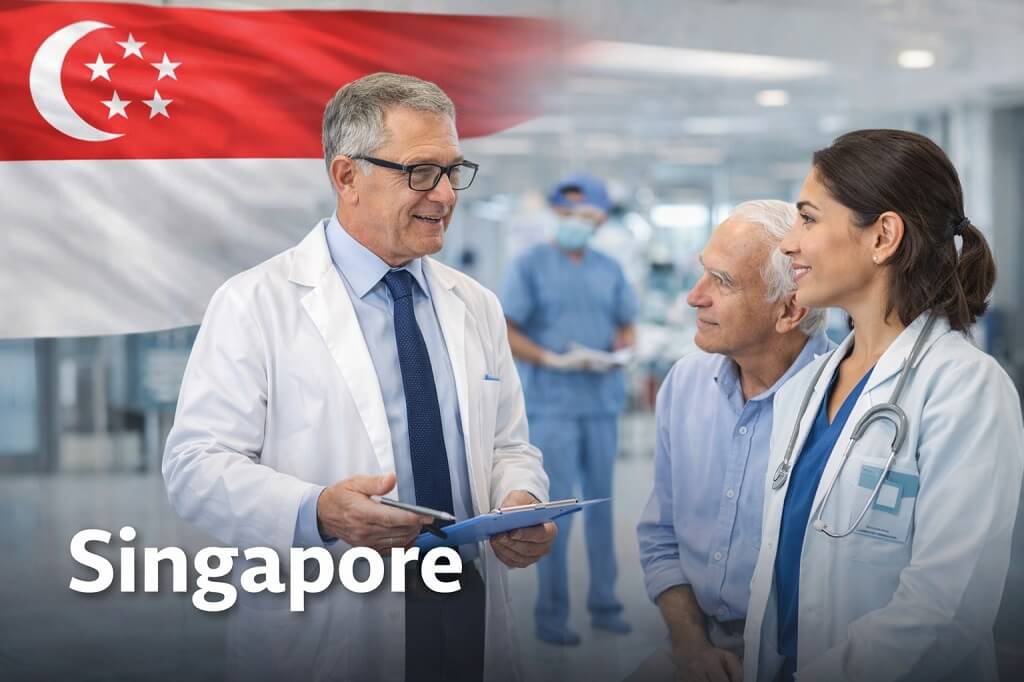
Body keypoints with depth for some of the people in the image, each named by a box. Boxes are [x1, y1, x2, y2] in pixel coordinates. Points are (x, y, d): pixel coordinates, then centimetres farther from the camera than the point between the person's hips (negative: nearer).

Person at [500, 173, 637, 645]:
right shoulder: (530, 265, -2)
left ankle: (604, 604, 16)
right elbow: (507, 333, -5)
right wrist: (555, 360, -16)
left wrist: (617, 353, -6)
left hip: (603, 401, 4)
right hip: (551, 404, -4)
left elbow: (627, 330, 16)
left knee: (601, 501, 7)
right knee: (556, 506, -6)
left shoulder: (609, 271, 10)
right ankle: (551, 614, 1)